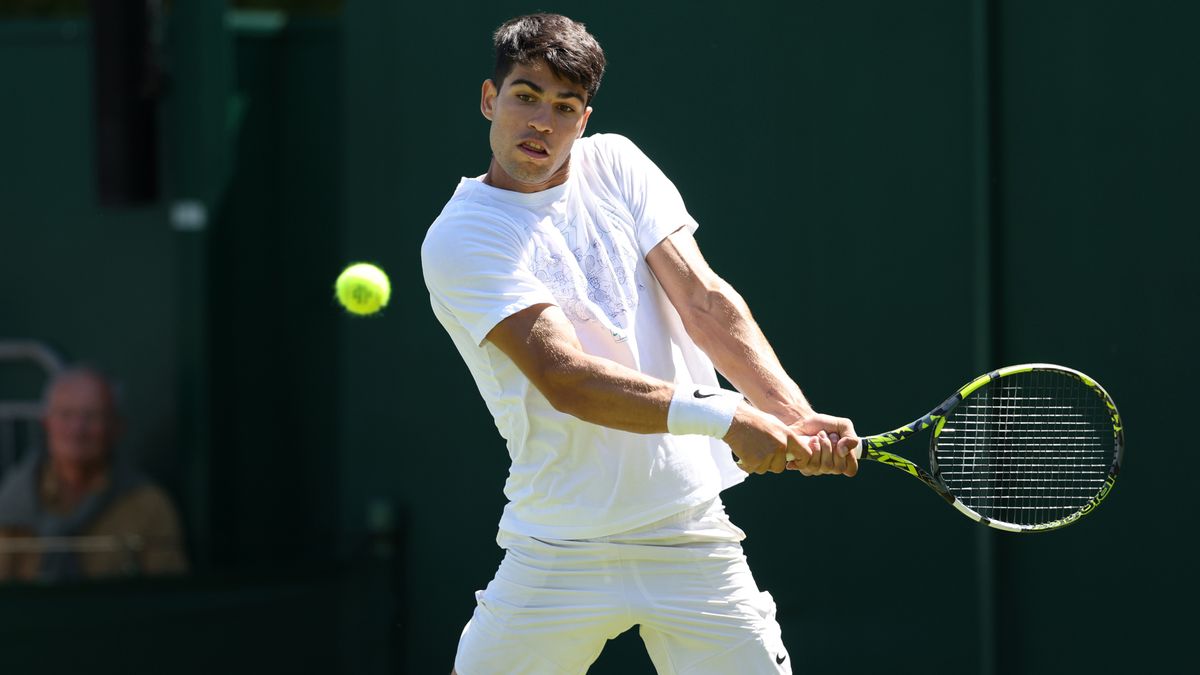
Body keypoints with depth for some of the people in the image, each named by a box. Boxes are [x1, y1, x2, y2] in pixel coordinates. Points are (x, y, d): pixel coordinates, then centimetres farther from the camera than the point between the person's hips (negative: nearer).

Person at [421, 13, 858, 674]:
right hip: (558, 557, -3)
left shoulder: (613, 165, 7)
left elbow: (704, 301, -3)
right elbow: (564, 378, -20)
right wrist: (722, 415, -31)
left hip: (691, 534, 3)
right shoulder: (458, 240, -8)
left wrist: (796, 415, -19)